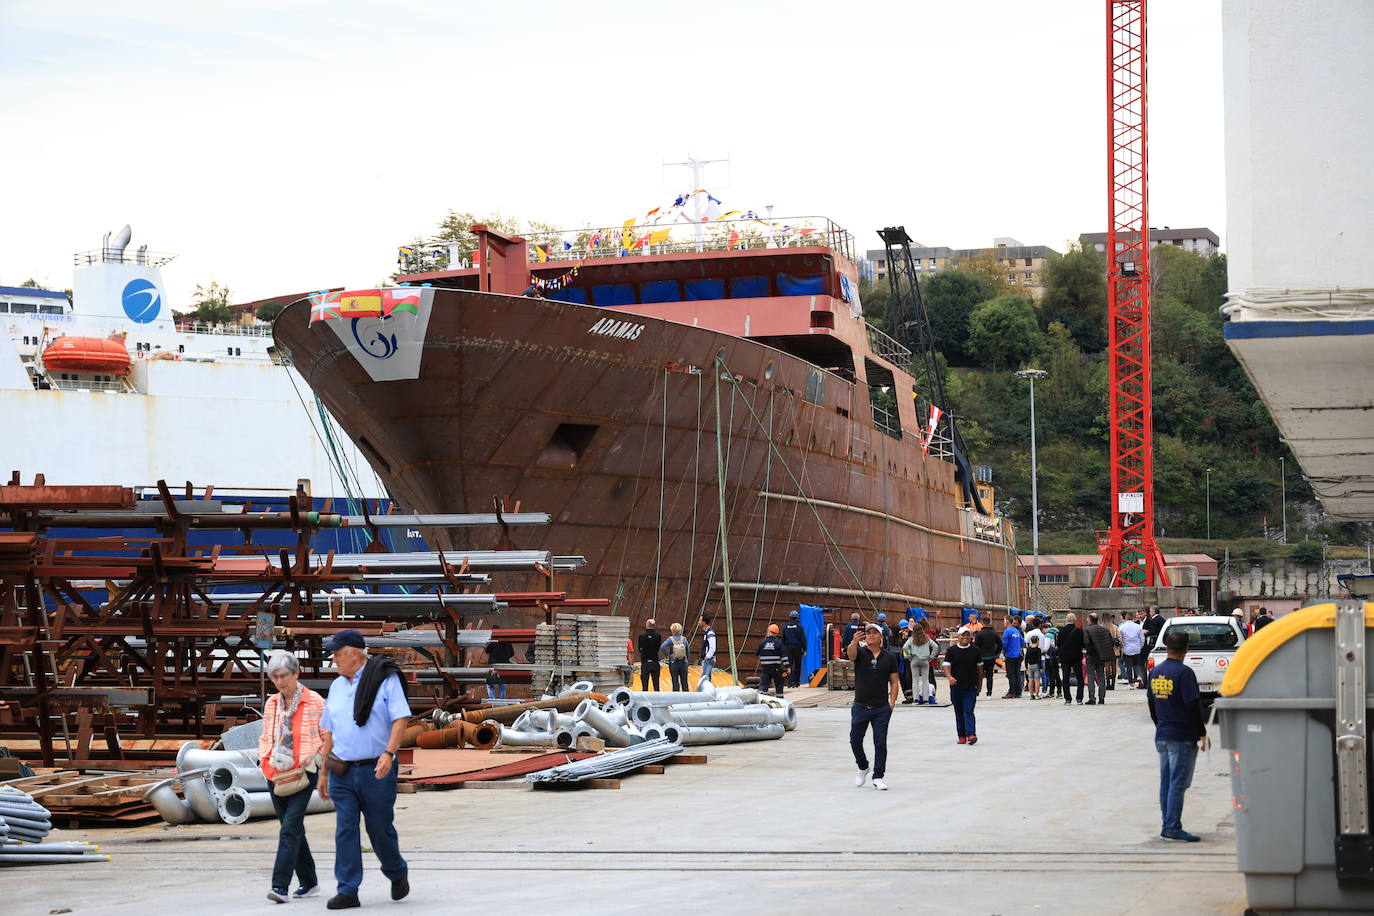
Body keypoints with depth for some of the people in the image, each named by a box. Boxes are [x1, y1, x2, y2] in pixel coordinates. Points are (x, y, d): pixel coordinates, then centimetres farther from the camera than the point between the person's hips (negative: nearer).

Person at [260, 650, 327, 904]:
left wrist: (311, 757, -14)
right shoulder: (271, 704, 11)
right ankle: (308, 882, 23)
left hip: (303, 774, -6)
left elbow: (327, 737, 0)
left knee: (290, 827, -16)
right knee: (292, 829, 11)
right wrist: (266, 758, 2)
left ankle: (280, 885, -21)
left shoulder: (314, 702, -4)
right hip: (277, 775, 6)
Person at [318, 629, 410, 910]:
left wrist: (388, 753, -27)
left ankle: (397, 873, 30)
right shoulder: (337, 686, 13)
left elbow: (401, 718, -13)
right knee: (345, 831, -1)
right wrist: (324, 772, 18)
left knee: (380, 829, 4)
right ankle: (347, 891, 2)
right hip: (342, 772, 5)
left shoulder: (385, 679, -6)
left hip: (376, 770, -5)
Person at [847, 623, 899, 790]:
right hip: (860, 706, 0)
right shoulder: (860, 652, -1)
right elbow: (851, 653, -26)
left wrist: (892, 701, -7)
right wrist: (854, 642, -49)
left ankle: (878, 777, 8)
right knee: (855, 740, 6)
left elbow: (894, 681, 6)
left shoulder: (889, 656, 4)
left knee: (880, 743, 0)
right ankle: (863, 767, 31)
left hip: (882, 708, 0)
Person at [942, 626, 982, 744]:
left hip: (971, 687, -2)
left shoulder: (976, 650, 4)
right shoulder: (951, 651, 2)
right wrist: (949, 677, -24)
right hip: (956, 687, 2)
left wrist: (979, 685, 11)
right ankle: (962, 736, 16)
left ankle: (971, 734, -19)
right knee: (959, 713, 8)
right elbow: (946, 666, -3)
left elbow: (979, 667, 10)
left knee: (968, 711, -12)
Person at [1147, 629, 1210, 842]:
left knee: (1166, 782, 12)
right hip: (1182, 737, -7)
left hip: (1161, 736, 7)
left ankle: (1167, 825, 16)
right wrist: (1202, 733, -8)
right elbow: (1193, 706, -16)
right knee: (1178, 783, -4)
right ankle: (1173, 827, -5)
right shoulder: (1184, 673, -14)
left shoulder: (1155, 672, 8)